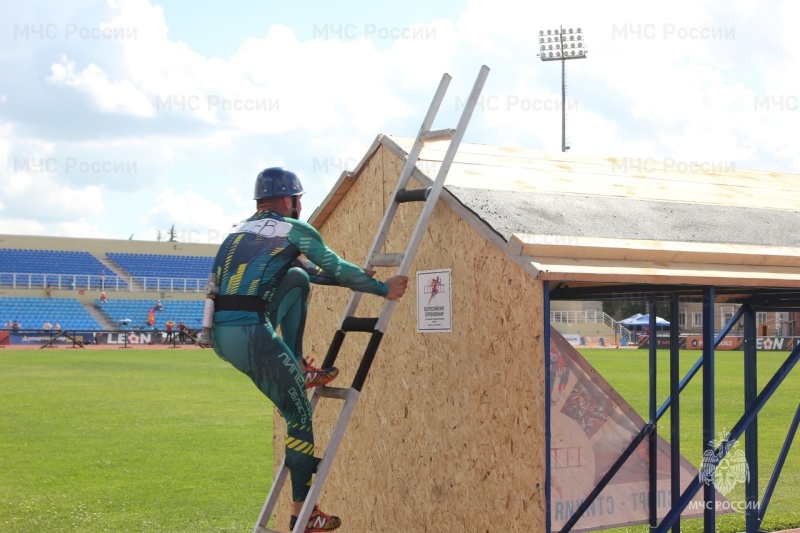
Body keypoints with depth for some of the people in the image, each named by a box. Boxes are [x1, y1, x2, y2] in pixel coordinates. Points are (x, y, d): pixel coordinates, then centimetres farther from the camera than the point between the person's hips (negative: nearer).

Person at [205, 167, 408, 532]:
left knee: (297, 279, 22)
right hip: (250, 333, -7)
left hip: (217, 332, 7)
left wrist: (357, 277, 36)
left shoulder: (241, 230, 26)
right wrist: (383, 289, 20)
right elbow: (337, 270, 7)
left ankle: (298, 370, 23)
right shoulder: (294, 231, 4)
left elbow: (312, 270, 33)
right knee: (299, 416, 6)